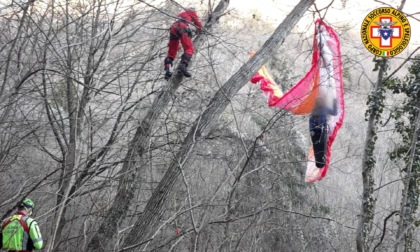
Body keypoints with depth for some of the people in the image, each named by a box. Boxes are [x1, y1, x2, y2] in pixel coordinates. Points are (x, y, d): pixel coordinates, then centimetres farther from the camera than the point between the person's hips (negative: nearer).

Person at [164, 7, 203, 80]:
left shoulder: (182, 14, 40)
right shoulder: (192, 12, 26)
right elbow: (198, 24, 28)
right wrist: (199, 30, 49)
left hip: (173, 29, 6)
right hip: (182, 28, -6)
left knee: (171, 51, 7)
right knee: (189, 49, -12)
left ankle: (168, 70, -12)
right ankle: (183, 66, -36)